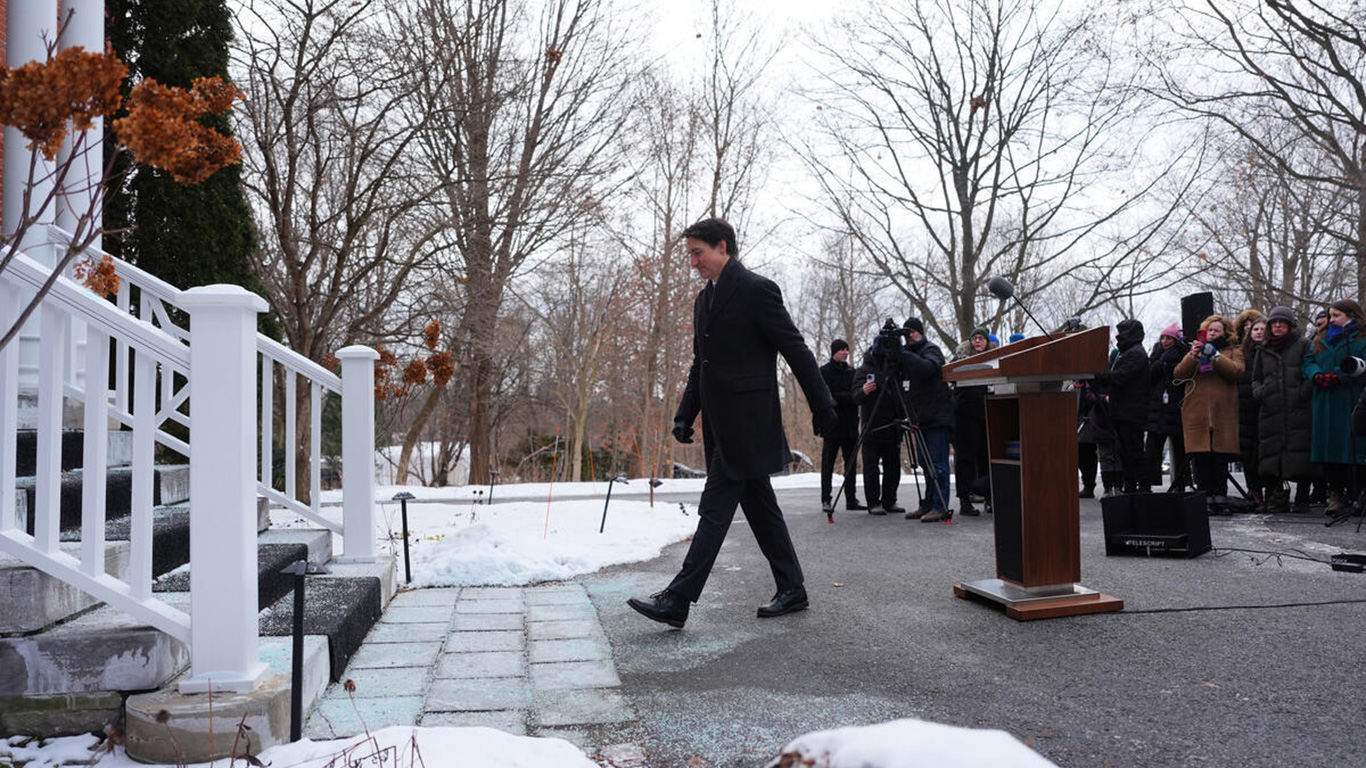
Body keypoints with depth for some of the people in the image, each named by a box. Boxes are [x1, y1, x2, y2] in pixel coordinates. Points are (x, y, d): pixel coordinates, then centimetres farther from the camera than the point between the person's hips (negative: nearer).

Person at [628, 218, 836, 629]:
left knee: (715, 507, -8)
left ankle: (677, 599, -7)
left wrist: (826, 411, -9)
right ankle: (792, 590, 23)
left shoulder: (757, 290, -10)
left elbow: (797, 352, -10)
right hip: (722, 425, 9)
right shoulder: (704, 299, 17)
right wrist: (684, 415, 12)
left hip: (747, 422, -9)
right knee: (759, 506, 13)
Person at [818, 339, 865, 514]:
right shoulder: (823, 372, -1)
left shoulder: (852, 372, 13)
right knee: (828, 465, -2)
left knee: (851, 464, 8)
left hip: (850, 426, 5)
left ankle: (851, 500, 14)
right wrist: (849, 397, -18)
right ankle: (826, 501, 3)